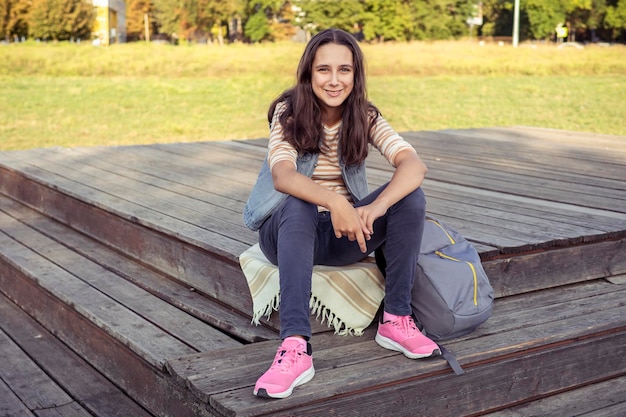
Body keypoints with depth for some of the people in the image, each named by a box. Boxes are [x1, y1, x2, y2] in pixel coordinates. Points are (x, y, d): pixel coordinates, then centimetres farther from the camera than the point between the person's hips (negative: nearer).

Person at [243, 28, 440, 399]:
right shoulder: (289, 113, -11)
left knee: (411, 196, -22)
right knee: (298, 207, -38)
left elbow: (414, 165, -23)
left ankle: (396, 319, -16)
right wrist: (334, 203, -48)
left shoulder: (366, 117, -5)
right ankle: (295, 348, -47)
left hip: (345, 233, 3)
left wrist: (377, 208, -43)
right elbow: (282, 175, -30)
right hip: (289, 230, -2)